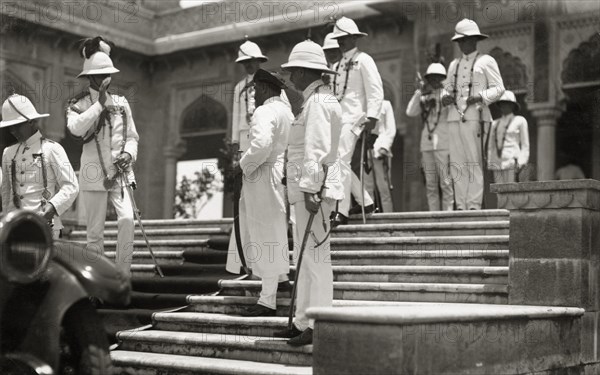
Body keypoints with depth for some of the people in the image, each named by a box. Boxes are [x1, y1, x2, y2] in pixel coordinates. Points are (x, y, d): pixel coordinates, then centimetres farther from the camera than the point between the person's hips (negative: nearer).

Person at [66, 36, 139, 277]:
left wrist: (128, 153, -6)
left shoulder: (121, 103, 10)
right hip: (94, 175, -2)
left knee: (126, 218, -18)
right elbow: (76, 128, -20)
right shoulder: (78, 104, 1)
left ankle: (123, 274, -11)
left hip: (120, 172, 2)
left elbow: (132, 136, 14)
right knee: (95, 231, 2)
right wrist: (99, 103, -17)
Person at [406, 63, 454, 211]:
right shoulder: (424, 97, 15)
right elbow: (410, 112, 2)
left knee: (445, 183, -9)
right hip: (426, 143, 5)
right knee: (430, 185, 5)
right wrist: (419, 92, -1)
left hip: (443, 144, -4)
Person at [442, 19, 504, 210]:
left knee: (474, 162, -11)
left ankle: (474, 205, -13)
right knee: (457, 163, -1)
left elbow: (498, 88, 2)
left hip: (474, 116, -5)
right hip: (454, 116, 5)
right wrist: (446, 98, 1)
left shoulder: (486, 61, 9)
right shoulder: (454, 64, 25)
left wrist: (479, 97, -14)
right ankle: (461, 206, 0)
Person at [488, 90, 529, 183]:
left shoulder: (520, 121, 8)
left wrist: (521, 163, -8)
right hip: (497, 164, 4)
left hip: (512, 161, -4)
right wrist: (489, 164, 9)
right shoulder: (495, 124, 20)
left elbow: (525, 145, 4)